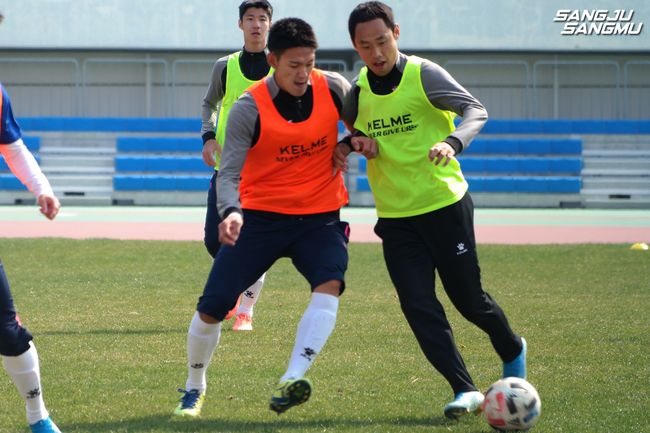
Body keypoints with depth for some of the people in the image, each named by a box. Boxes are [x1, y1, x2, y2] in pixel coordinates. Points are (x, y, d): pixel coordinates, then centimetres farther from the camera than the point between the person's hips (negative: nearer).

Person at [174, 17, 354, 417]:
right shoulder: (249, 109, -15)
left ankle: (293, 380, -38)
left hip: (320, 218, 1)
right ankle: (195, 388, 23)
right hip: (261, 215, -1)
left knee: (330, 282, -30)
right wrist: (231, 212, -37)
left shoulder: (335, 89, -7)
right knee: (212, 308, -3)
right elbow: (229, 174, -19)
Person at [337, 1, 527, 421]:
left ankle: (512, 351, 36)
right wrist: (345, 147, -6)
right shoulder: (357, 90, 2)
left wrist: (452, 142, -39)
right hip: (395, 217, 4)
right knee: (418, 306, -10)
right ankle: (465, 390, -7)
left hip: (445, 205, -4)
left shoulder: (424, 75, -11)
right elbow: (354, 135, 18)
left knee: (468, 298, 6)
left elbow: (475, 110, -19)